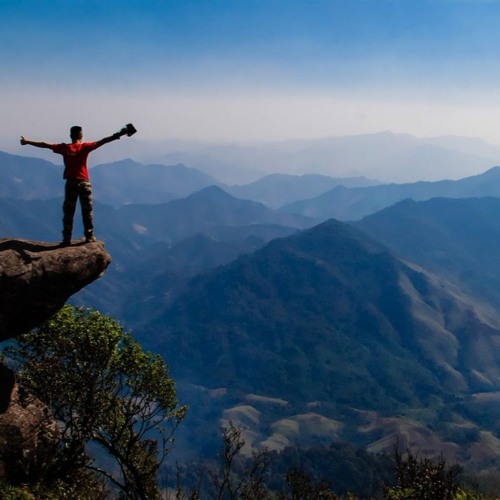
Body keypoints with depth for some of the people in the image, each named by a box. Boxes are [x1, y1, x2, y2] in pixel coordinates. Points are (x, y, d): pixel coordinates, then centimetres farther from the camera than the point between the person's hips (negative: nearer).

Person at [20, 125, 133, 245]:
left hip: (70, 183, 2)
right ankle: (89, 236, 6)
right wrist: (119, 135, -13)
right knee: (87, 210, 8)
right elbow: (102, 141, -11)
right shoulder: (85, 147, -5)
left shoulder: (64, 148, 0)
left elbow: (45, 145, 6)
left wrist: (27, 142, 16)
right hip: (84, 183, -1)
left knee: (68, 212, 6)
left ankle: (67, 239, 4)